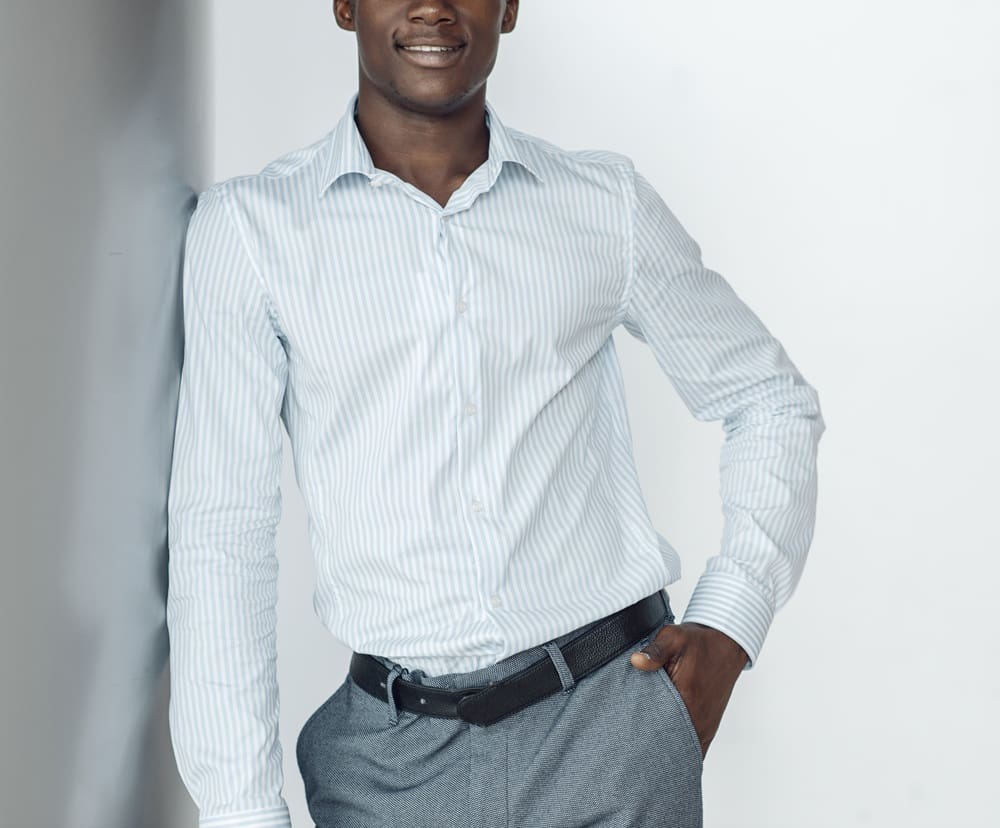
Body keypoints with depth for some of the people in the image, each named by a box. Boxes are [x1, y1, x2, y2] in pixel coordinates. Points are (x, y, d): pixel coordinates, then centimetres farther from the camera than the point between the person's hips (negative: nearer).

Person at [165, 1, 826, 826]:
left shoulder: (607, 202, 3)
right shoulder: (248, 225, -3)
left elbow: (773, 398, 14)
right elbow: (222, 532, -4)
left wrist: (730, 627, 3)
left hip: (616, 717, 1)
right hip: (398, 752, 0)